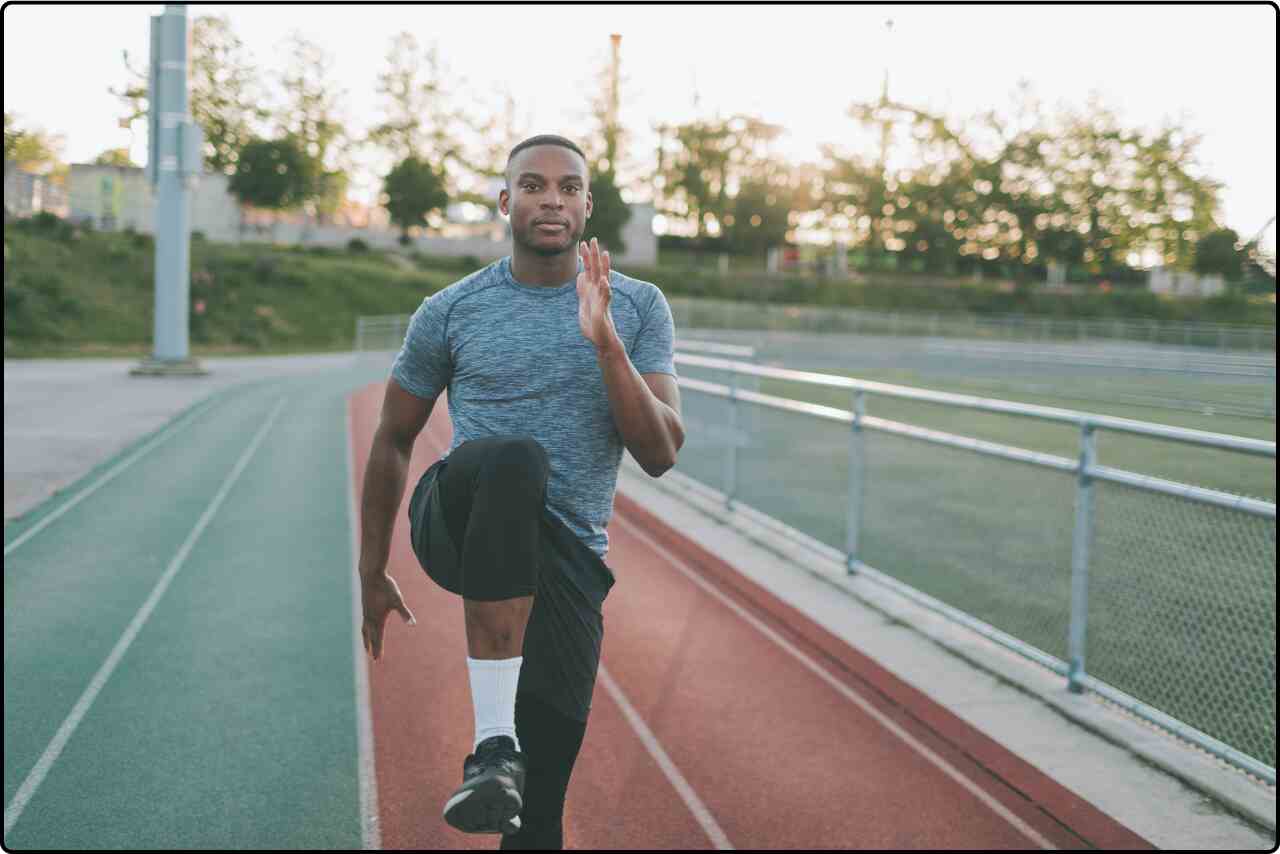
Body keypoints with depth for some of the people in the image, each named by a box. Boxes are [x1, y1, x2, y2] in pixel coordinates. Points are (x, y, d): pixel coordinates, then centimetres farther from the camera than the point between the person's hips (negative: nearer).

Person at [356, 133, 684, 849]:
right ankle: (493, 744, -36)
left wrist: (604, 342, -17)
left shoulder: (639, 308, 5)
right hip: (459, 527, -1)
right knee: (514, 461, -38)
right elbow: (394, 441, 14)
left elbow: (660, 456, -4)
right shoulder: (451, 312, 4)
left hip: (566, 557, 2)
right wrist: (373, 572, 17)